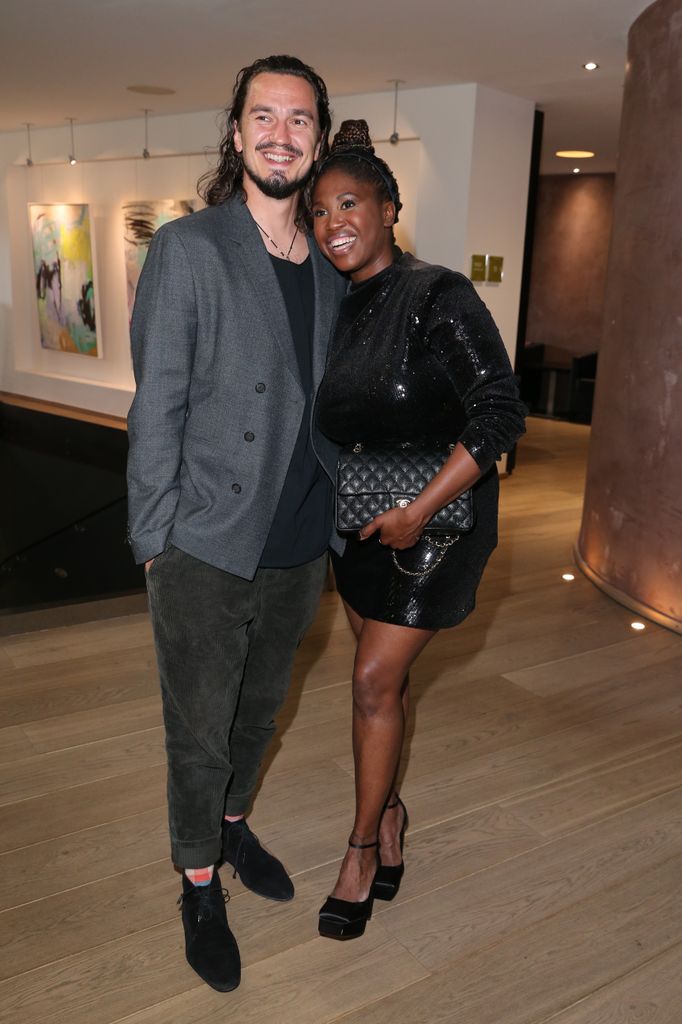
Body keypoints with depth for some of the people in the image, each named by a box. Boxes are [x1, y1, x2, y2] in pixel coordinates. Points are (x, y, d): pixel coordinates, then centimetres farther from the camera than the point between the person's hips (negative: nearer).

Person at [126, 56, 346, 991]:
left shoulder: (332, 267, 6)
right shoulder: (187, 249, -10)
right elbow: (156, 409, -10)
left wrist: (340, 512, 12)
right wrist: (154, 539, -11)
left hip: (299, 546, 5)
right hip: (206, 551, -5)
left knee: (260, 708, 23)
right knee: (200, 729, 11)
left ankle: (232, 821, 49)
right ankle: (200, 885, 33)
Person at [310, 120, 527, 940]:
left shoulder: (439, 298, -16)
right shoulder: (335, 310, 3)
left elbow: (500, 415, -21)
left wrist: (419, 510, -23)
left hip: (436, 520, -6)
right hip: (360, 521, 6)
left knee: (376, 679, -3)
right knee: (383, 675, 15)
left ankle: (363, 845, 16)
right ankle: (389, 813, 35)